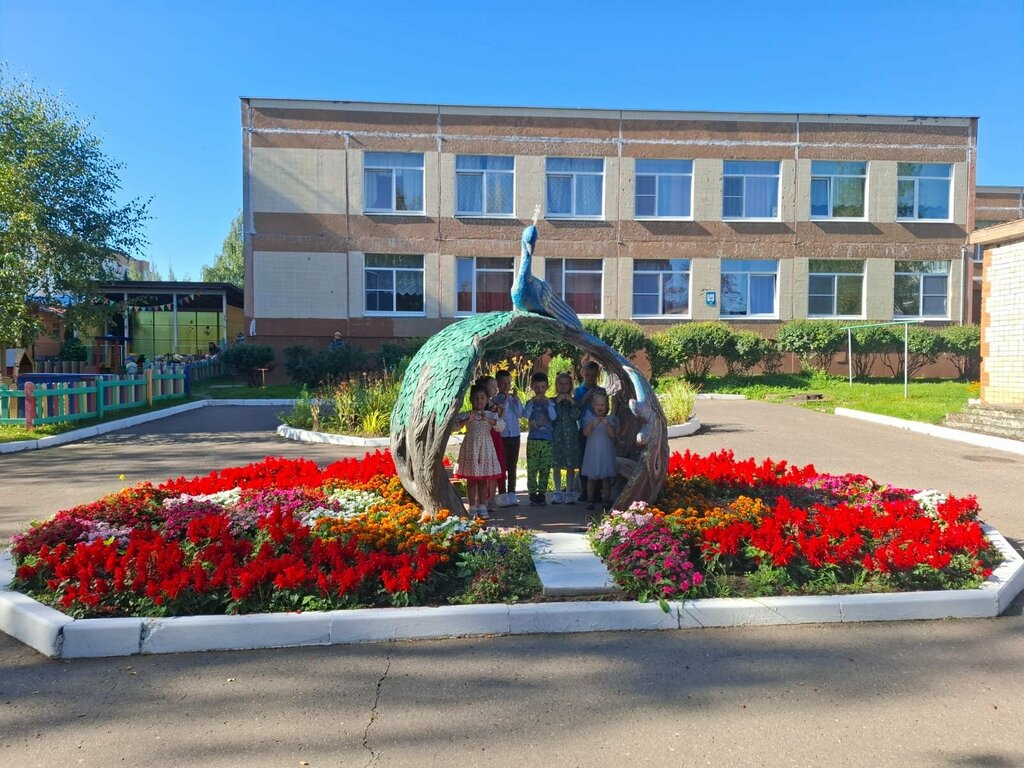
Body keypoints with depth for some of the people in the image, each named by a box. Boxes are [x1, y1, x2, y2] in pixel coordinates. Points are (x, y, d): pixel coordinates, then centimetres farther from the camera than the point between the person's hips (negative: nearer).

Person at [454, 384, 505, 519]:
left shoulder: (491, 415, 3)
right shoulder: (465, 415, -2)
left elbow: (502, 425, -13)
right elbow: (454, 425, -15)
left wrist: (488, 420, -29)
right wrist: (467, 420, -30)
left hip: (485, 448, 2)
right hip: (470, 448, -2)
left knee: (484, 480, 7)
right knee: (471, 480, 4)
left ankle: (482, 507, 16)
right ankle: (472, 508, 12)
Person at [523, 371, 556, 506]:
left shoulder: (550, 403, 6)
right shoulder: (530, 402, 6)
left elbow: (553, 417, -10)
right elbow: (526, 415, -11)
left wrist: (548, 403, -15)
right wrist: (532, 401, -17)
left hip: (547, 440, 0)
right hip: (533, 439, 0)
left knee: (545, 469, 3)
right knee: (532, 468, -2)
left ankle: (542, 493, 12)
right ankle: (532, 494, 5)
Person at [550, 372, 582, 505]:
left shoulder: (574, 401, 7)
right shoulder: (552, 401, 4)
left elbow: (575, 416, -7)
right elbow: (554, 417, -9)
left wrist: (572, 402, -12)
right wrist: (558, 402, -13)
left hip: (571, 435, 0)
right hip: (556, 435, 0)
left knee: (571, 465, 2)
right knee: (557, 465, 2)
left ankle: (569, 492, 10)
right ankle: (558, 492, 12)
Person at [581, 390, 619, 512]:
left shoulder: (610, 419, 2)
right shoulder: (589, 418, 2)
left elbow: (613, 435, -9)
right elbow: (585, 433, -12)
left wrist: (607, 424, -26)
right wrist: (592, 424, -29)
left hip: (606, 453, 0)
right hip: (592, 452, 0)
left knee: (606, 477, 1)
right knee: (591, 477, 3)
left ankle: (606, 500, 9)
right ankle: (590, 500, 9)